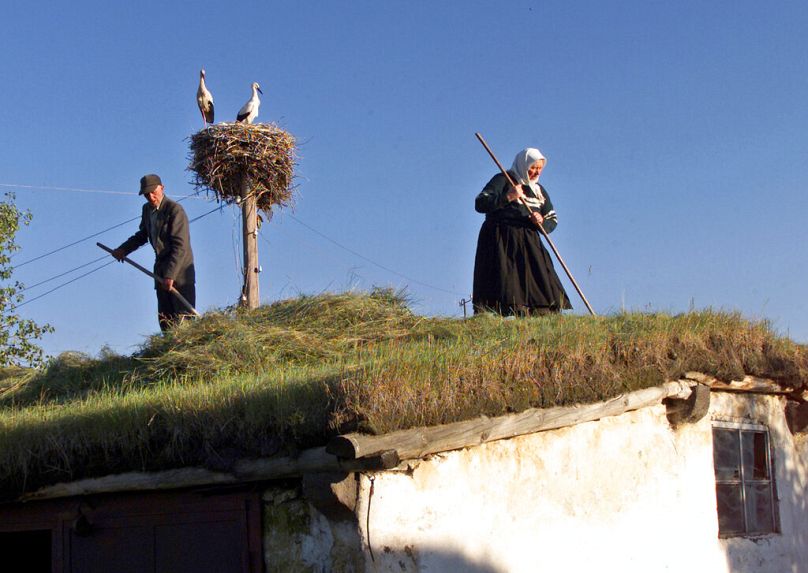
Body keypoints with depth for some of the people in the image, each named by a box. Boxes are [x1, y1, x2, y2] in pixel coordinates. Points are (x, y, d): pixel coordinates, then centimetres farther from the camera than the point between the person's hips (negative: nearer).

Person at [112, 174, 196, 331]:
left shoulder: (175, 210, -16)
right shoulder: (147, 209, 8)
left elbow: (180, 246, -22)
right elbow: (143, 234, 24)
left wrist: (170, 274, -28)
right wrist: (124, 249, 9)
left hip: (179, 272, -8)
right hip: (161, 270, 8)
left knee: (183, 318, -11)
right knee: (164, 318, 9)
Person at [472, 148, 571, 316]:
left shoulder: (539, 190, 20)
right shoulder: (502, 180, 0)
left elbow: (552, 220, 18)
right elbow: (480, 204, -11)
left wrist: (541, 222, -6)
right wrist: (508, 197, -20)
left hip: (528, 244, 6)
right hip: (501, 243, -6)